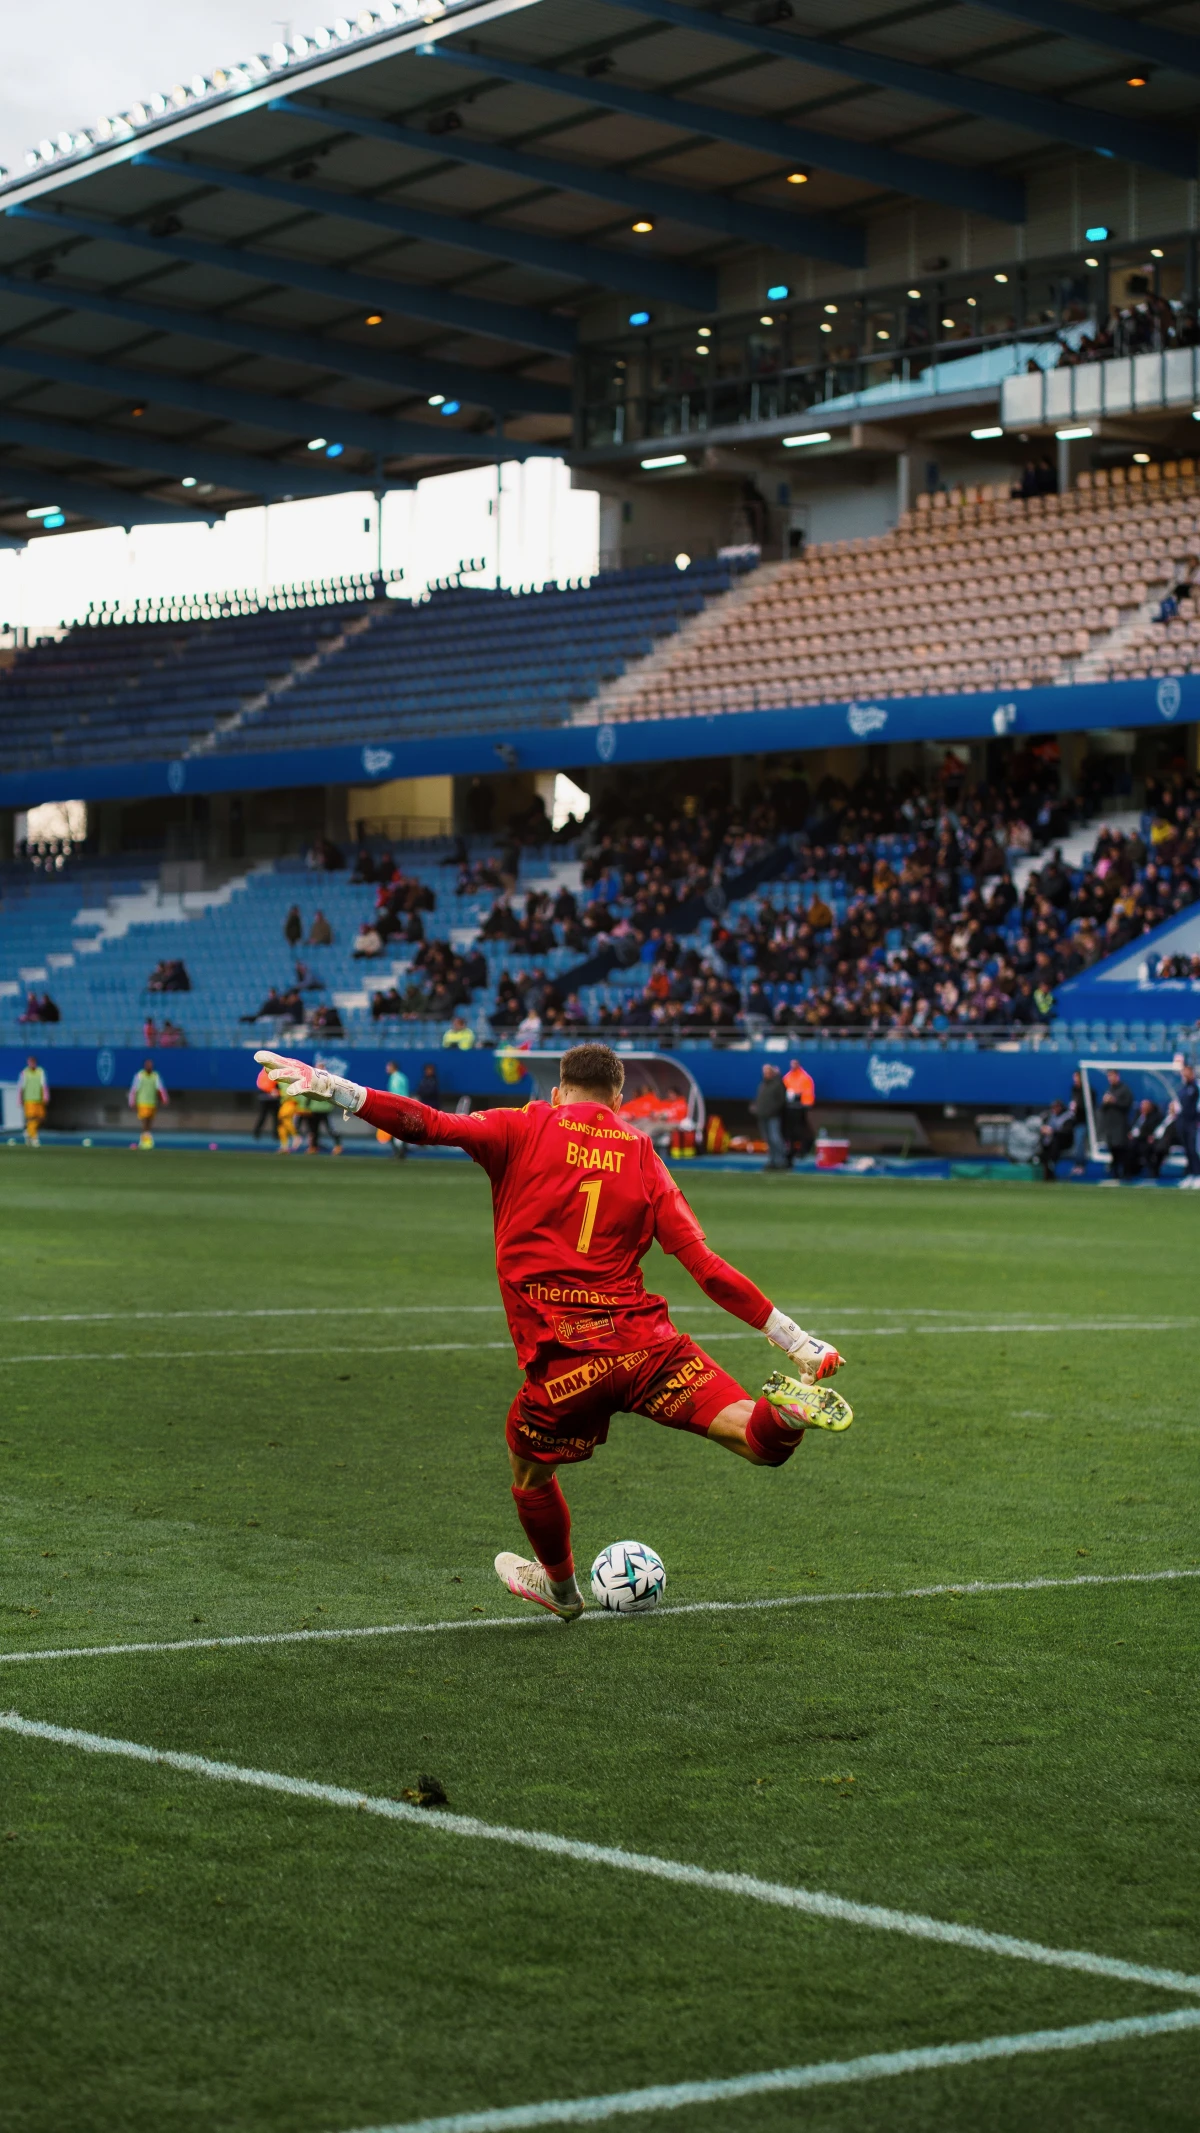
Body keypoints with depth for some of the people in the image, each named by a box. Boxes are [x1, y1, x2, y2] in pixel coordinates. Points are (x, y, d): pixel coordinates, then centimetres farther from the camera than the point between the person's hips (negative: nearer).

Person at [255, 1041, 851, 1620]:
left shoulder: (526, 1131, 6)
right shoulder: (644, 1160, 11)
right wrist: (796, 1340, 6)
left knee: (530, 1474, 27)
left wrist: (330, 1088, -8)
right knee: (760, 1441, -1)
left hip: (563, 1360, -1)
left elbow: (430, 1125, -9)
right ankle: (788, 1408, -34)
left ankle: (559, 1586, 47)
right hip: (648, 1345, 1)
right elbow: (708, 1267, 4)